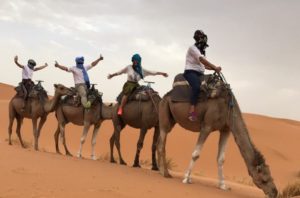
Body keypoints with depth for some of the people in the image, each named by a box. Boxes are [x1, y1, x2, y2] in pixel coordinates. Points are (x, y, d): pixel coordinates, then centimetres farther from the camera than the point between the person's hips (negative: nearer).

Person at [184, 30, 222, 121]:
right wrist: (215, 67, -22)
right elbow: (202, 60, -17)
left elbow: (204, 65, 20)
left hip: (199, 74, 9)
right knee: (197, 87, -36)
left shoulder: (201, 51, 24)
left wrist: (214, 68, 1)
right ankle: (191, 111, -43)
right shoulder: (193, 48, -2)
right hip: (191, 72, -9)